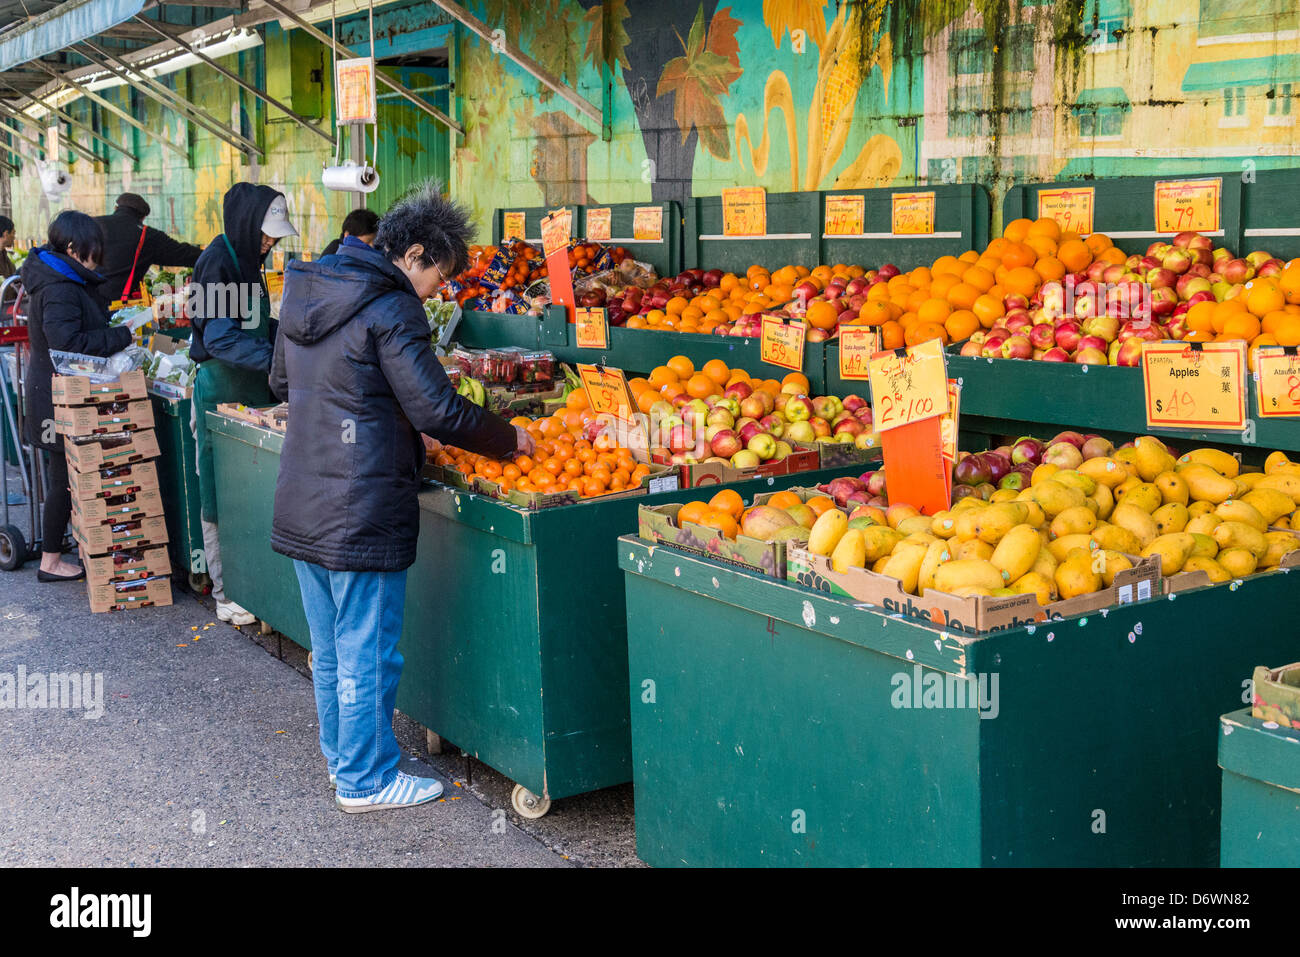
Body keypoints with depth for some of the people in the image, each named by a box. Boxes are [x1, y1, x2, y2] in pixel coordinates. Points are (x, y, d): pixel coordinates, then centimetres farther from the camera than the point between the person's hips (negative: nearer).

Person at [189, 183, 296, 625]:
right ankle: (227, 596, 5)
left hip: (251, 388, 8)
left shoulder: (246, 260, 12)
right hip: (220, 389, -8)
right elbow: (220, 339, -23)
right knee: (222, 495, -1)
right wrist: (276, 358, -32)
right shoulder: (217, 261, -15)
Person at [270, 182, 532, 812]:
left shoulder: (306, 290, 9)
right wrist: (509, 438, -5)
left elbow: (282, 383, 21)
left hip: (300, 502, 9)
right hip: (362, 509, -9)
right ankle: (366, 780, 15)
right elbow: (438, 411, -19)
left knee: (329, 645, 20)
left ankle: (340, 755, 35)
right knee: (366, 651, 4)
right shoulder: (391, 311, -17)